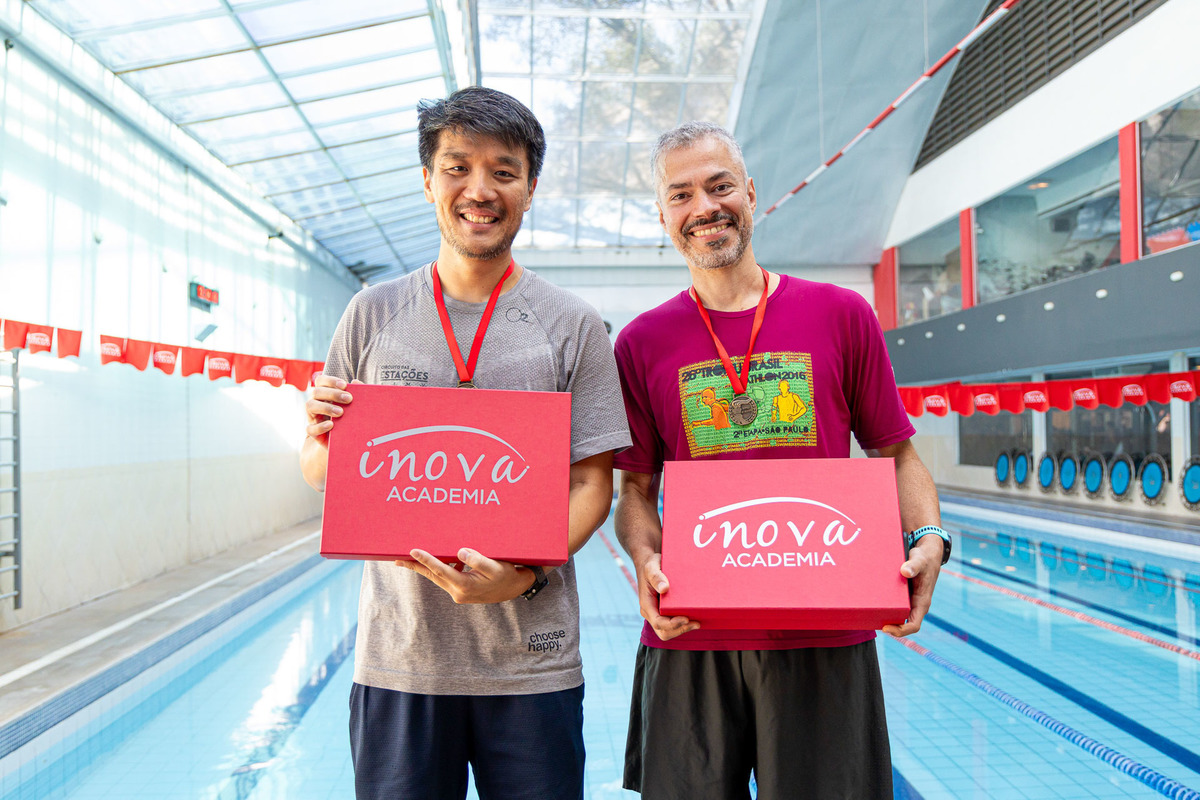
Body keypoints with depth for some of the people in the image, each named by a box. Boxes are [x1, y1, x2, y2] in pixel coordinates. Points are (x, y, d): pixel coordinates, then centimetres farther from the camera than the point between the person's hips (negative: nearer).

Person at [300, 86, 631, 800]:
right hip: (398, 656, 1)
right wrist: (328, 438, -14)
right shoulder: (374, 313, 4)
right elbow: (317, 471, 9)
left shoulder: (572, 325, -1)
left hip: (530, 660, -1)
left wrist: (524, 574, -18)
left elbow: (591, 484, -2)